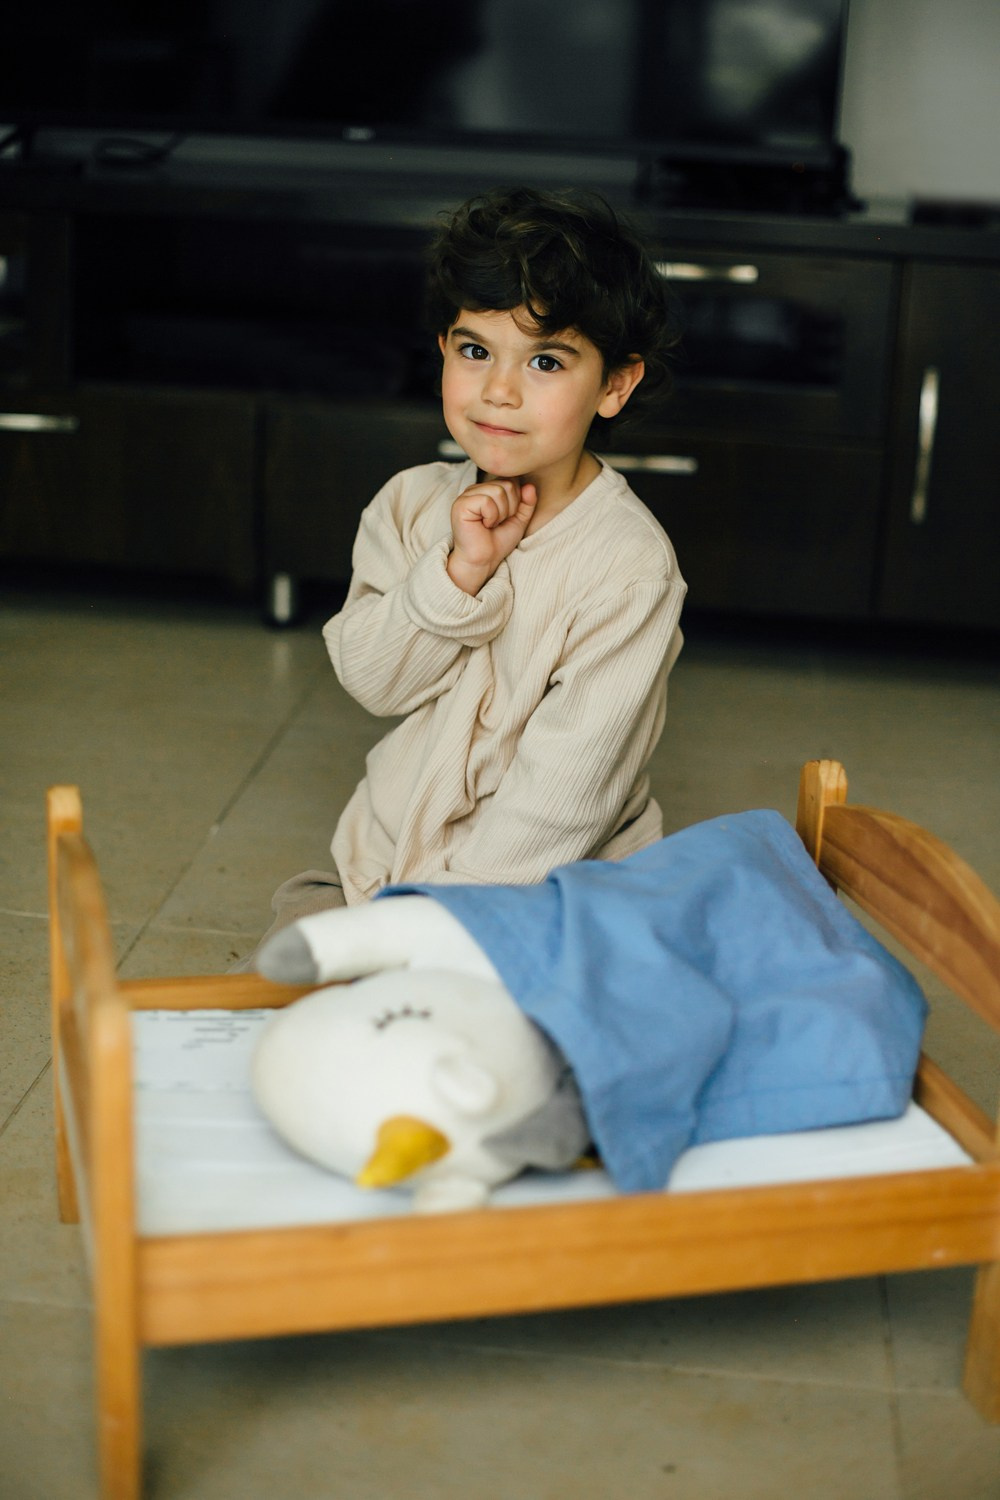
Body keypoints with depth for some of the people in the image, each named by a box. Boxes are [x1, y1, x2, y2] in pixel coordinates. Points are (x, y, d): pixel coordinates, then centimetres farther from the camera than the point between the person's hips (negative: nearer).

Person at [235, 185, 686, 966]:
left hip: (547, 893, -5)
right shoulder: (413, 503, 2)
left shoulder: (631, 564, -16)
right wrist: (457, 573, -20)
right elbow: (371, 679, -4)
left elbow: (567, 786, -19)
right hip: (380, 865, 5)